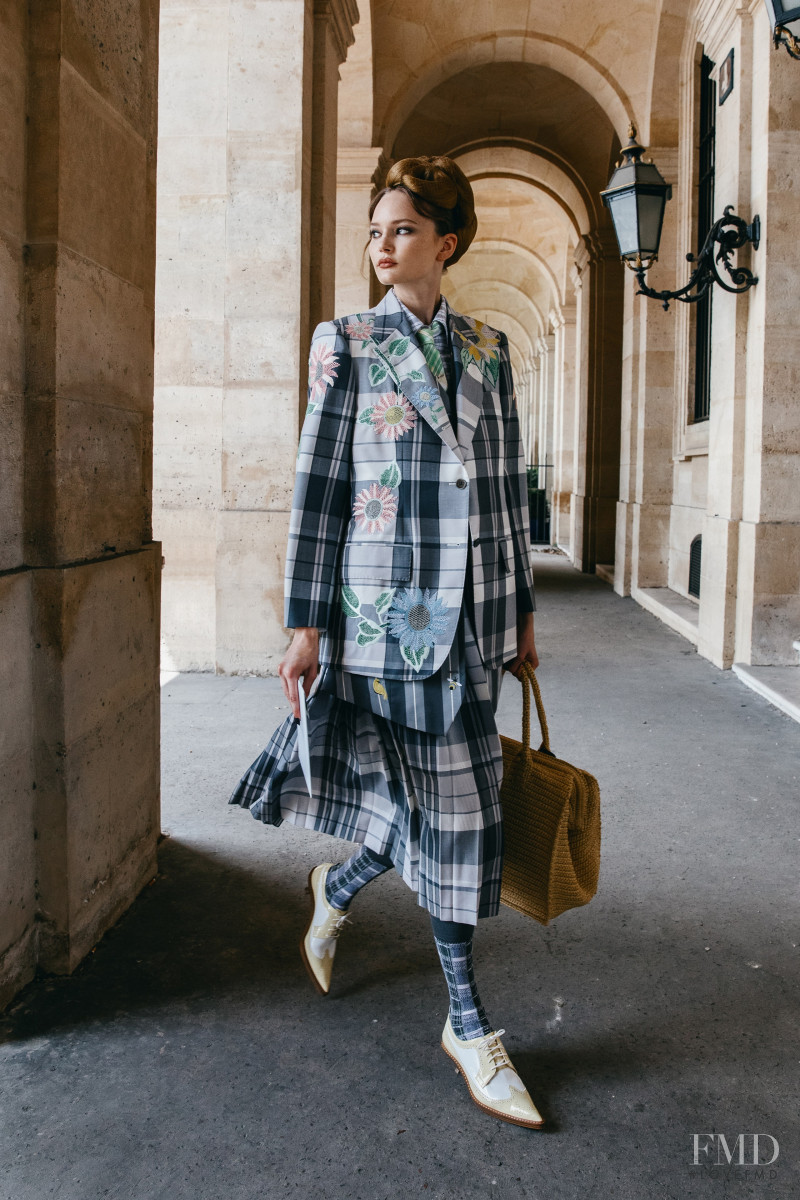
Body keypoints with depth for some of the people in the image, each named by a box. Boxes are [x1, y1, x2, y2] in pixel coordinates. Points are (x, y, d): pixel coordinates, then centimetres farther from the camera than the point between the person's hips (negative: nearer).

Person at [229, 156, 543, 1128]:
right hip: (390, 611, -5)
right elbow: (318, 487, -4)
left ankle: (336, 888, 41)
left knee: (453, 806, 10)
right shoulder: (346, 344, -1)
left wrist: (521, 612, 12)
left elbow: (506, 485, 13)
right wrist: (307, 625, -9)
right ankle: (468, 1025, 22)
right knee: (449, 809, 1)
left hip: (470, 614, 5)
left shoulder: (487, 350, 11)